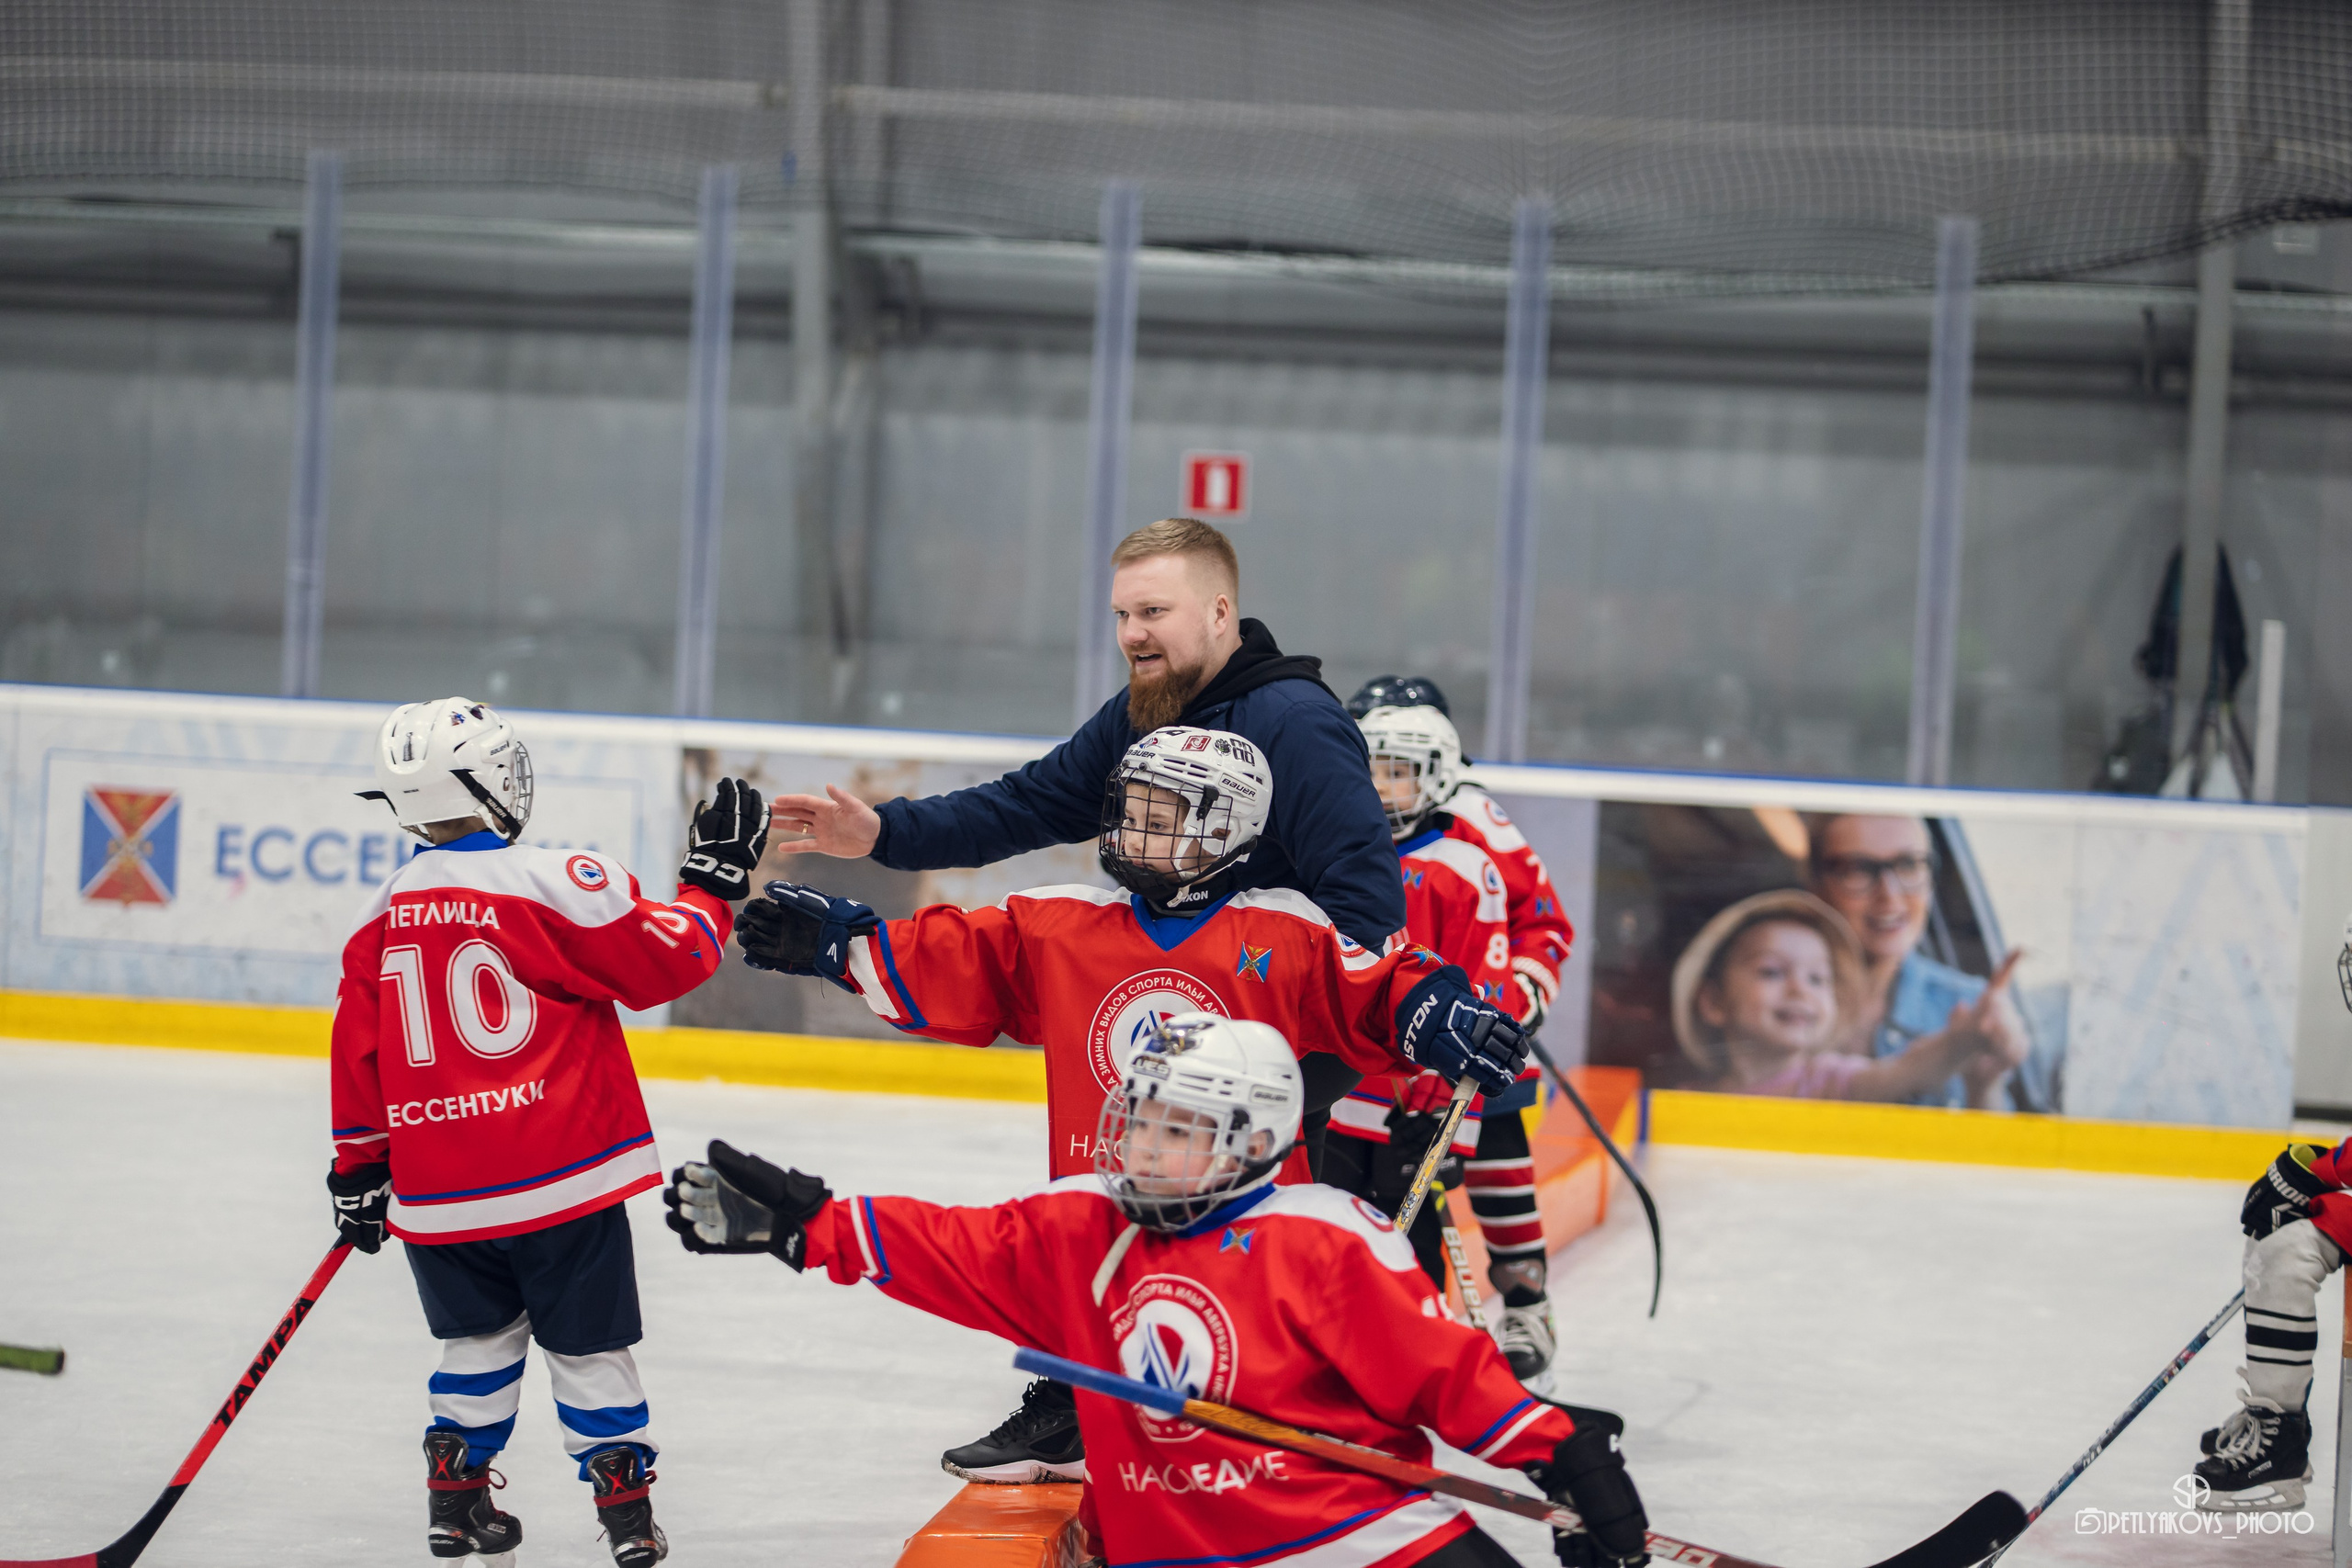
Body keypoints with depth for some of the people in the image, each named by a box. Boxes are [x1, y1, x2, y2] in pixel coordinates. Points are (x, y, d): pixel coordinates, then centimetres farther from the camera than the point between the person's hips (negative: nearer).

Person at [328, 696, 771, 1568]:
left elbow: (358, 1050, 11)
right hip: (560, 1182, -4)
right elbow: (660, 962, -7)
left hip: (436, 1192, 4)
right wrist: (714, 883, 7)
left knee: (478, 1339, 22)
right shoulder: (554, 884, -11)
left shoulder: (382, 919, 5)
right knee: (589, 1343, 6)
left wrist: (359, 1169, 20)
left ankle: (454, 1496, 21)